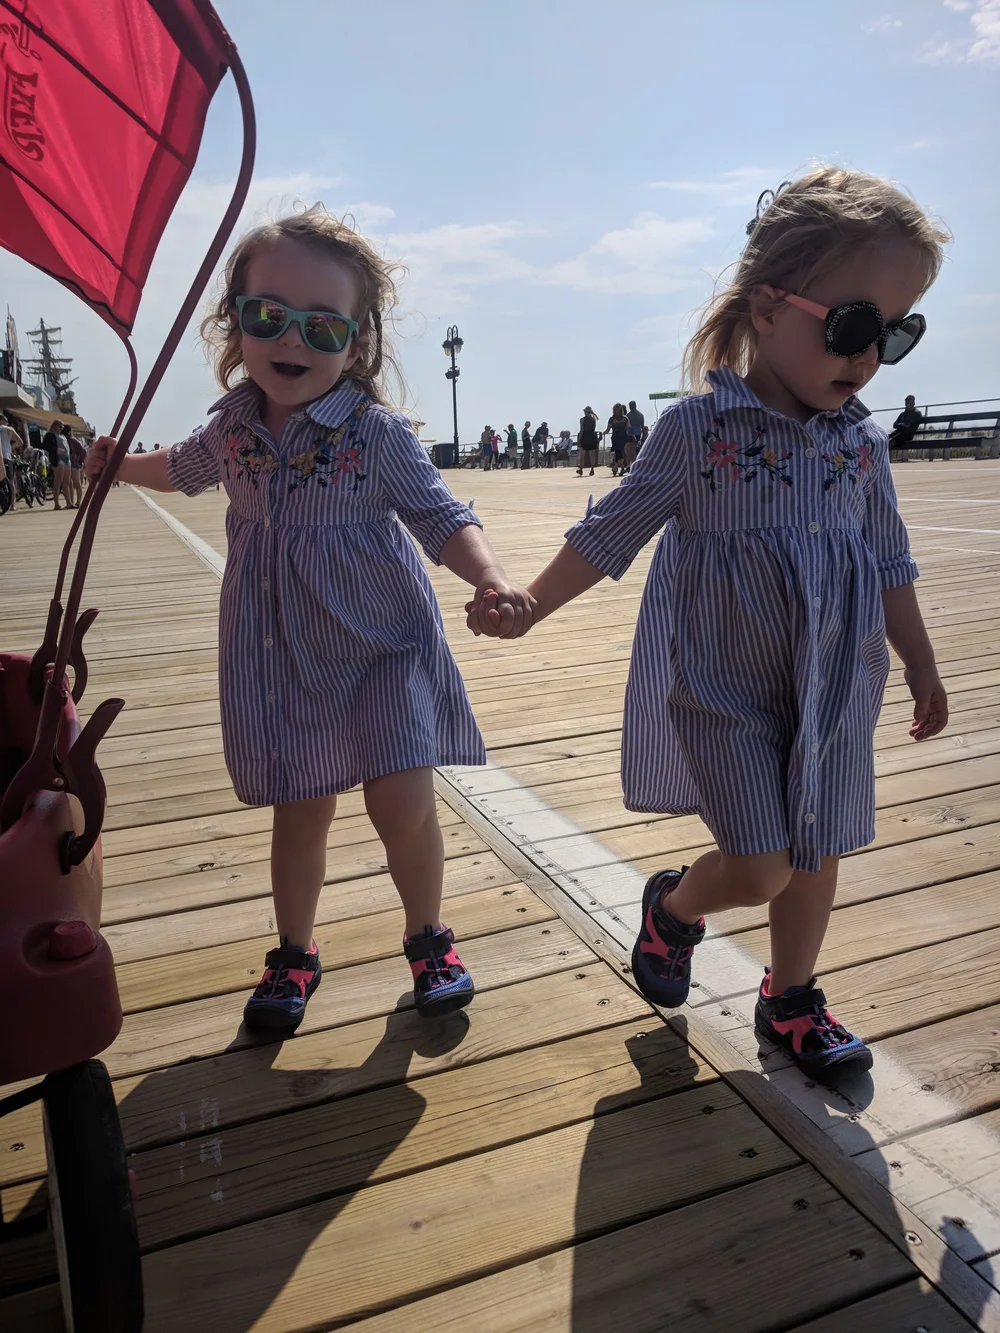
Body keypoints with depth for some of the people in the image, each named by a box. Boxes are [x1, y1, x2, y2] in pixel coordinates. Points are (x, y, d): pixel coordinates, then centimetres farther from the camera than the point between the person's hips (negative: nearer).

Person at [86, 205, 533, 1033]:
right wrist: (118, 465, 30)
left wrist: (494, 584, -26)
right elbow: (186, 469, 25)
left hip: (380, 646, -3)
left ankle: (427, 939, 20)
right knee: (301, 811, 11)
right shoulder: (236, 425, 1)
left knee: (402, 803, -10)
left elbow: (443, 519, -10)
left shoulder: (379, 433, -12)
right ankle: (295, 953, 34)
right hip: (280, 658, 4)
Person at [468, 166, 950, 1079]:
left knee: (817, 859, 13)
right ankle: (673, 908, 29)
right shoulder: (699, 428, -11)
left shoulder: (863, 443, 3)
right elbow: (611, 534, -6)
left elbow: (890, 566, 12)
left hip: (834, 693, 5)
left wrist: (921, 668, 17)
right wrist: (526, 605, -8)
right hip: (721, 688, -5)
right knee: (760, 867, -6)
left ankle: (791, 1003, 37)